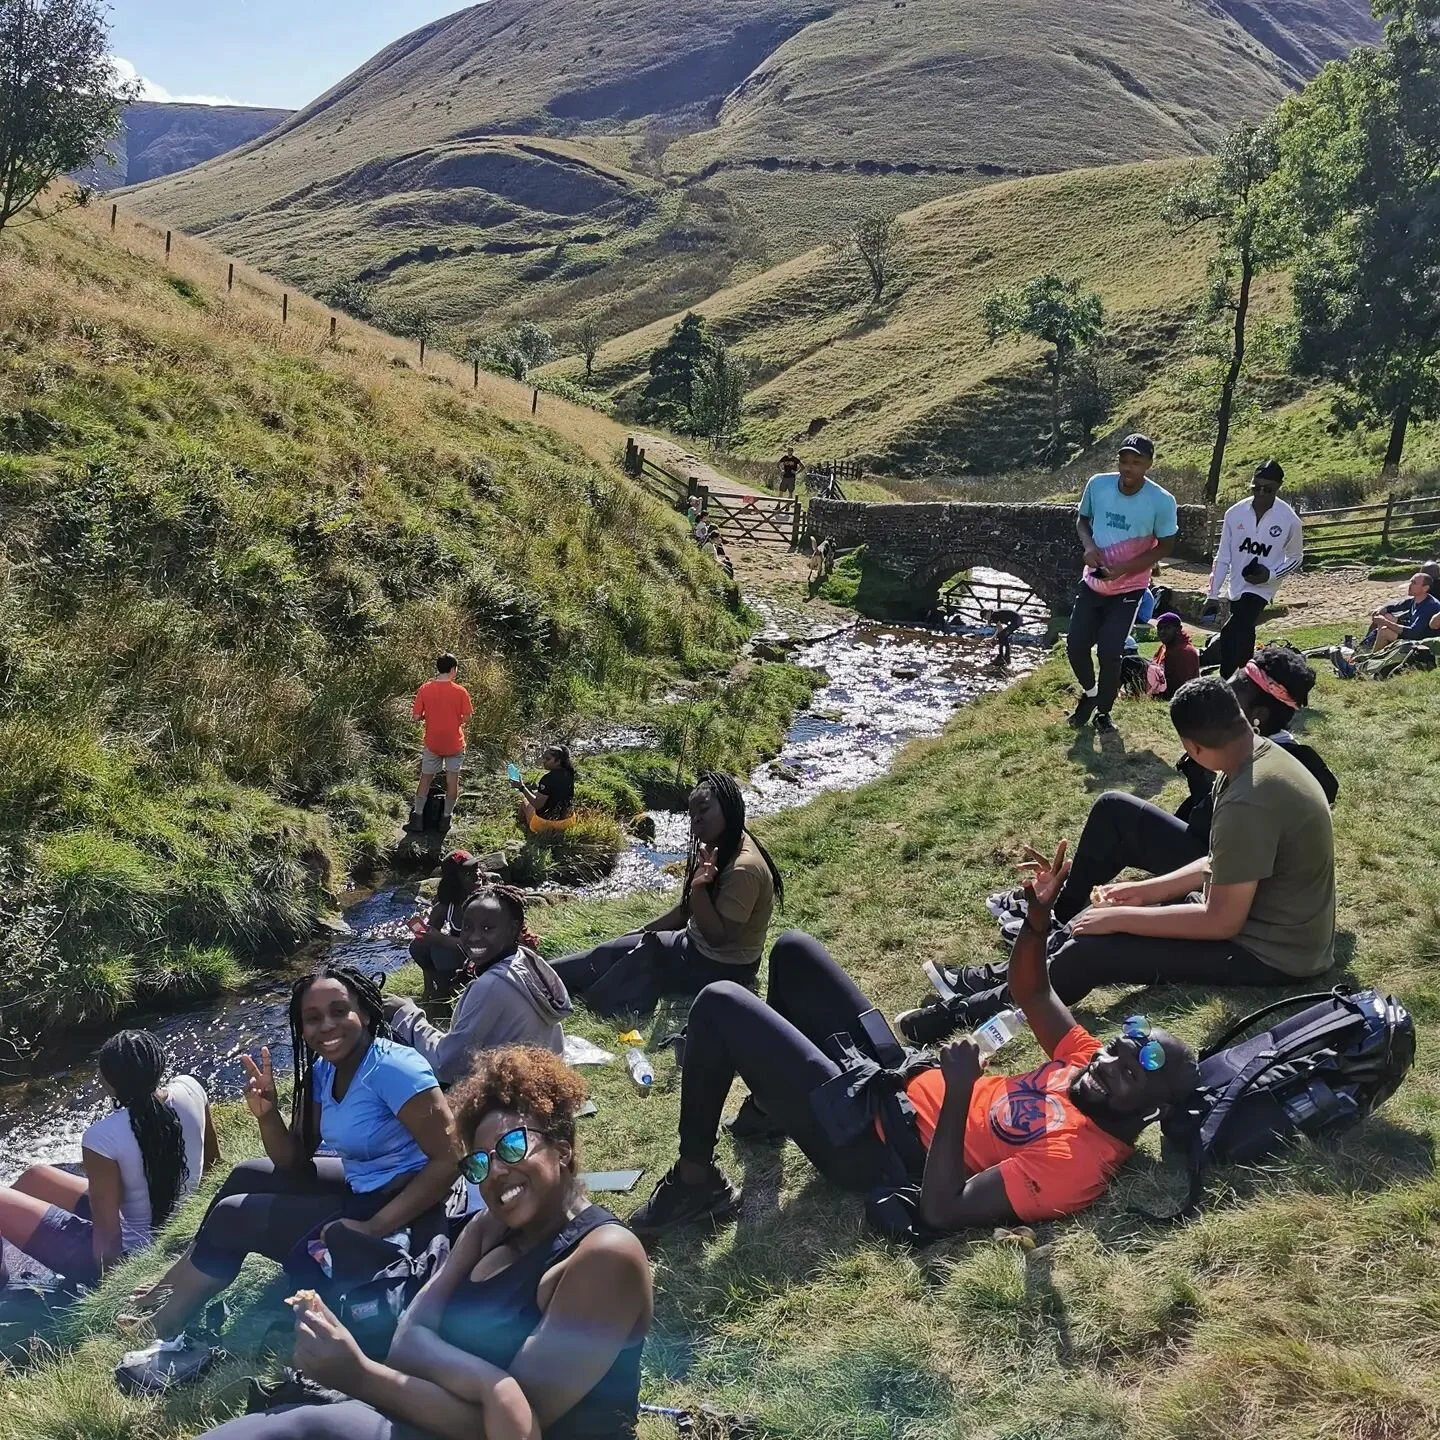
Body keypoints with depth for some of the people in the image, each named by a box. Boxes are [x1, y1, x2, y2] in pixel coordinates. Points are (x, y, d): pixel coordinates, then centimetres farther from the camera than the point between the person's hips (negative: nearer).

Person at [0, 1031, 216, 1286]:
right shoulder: (190, 1088, -13)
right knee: (36, 1177, 22)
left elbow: (108, 1233, -22)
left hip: (130, 1253, -7)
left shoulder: (102, 1138, -30)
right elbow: (212, 1161, 4)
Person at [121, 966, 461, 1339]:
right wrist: (266, 1113, -13)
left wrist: (375, 1228, -29)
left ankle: (165, 1323, 25)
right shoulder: (324, 1072, 2)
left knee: (230, 1218, 1)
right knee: (245, 1177, 16)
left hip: (397, 1212, -8)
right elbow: (293, 1162, 6)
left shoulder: (393, 1068, -25)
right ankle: (177, 1294, 33)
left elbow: (448, 1160, -28)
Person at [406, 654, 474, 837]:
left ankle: (417, 818, 16)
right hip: (454, 743, -1)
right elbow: (467, 717, -11)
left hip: (432, 743, 1)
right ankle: (447, 818, 16)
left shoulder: (424, 689, -10)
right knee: (452, 780, 11)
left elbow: (417, 716, -7)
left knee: (425, 779, 15)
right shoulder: (460, 691, -14)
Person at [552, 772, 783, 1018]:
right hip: (698, 944, 8)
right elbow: (686, 908, 11)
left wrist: (699, 888, -37)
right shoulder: (717, 848, 1)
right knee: (615, 950, 2)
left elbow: (717, 937, -26)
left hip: (723, 967, -8)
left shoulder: (744, 868, -28)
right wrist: (641, 933, 9)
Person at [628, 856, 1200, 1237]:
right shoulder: (1090, 1063, -2)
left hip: (870, 1146, -9)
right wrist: (1039, 912, -8)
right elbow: (1030, 991, 10)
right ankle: (772, 1105, 34)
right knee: (793, 949, 16)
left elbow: (940, 1210, -32)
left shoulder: (1076, 1163, -27)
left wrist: (959, 1091, -35)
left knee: (719, 1004, -17)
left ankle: (695, 1181, 4)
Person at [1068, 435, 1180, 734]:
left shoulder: (1162, 501, -19)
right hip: (1093, 581, 3)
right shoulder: (1097, 484, -11)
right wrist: (1089, 545, -15)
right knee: (1075, 645, 2)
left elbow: (1165, 547, -9)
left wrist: (1123, 568, -20)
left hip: (1128, 588, -3)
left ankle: (1103, 710, 17)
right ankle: (1090, 692, 32)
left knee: (1109, 651, -7)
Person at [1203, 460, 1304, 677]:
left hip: (1261, 589, -4)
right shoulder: (1235, 513, -4)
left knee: (1230, 635, -21)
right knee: (1243, 640, 16)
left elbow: (1296, 558, 4)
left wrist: (1271, 575, -13)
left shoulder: (1289, 520, -11)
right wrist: (1214, 594, 1)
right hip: (1237, 587, 5)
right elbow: (1223, 557, 2)